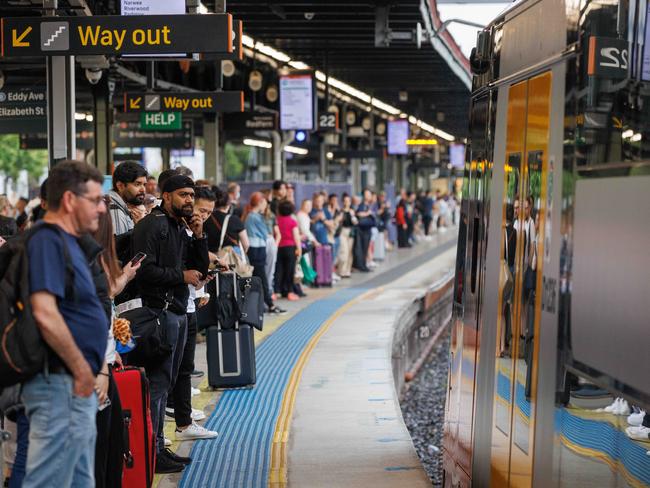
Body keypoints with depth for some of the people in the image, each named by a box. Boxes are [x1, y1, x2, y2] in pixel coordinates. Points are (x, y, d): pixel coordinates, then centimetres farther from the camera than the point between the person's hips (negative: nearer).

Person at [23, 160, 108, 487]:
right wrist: (82, 371, -18)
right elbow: (45, 314, -25)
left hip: (78, 386, 11)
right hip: (62, 384, -11)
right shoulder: (48, 241, -15)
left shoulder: (66, 241, 15)